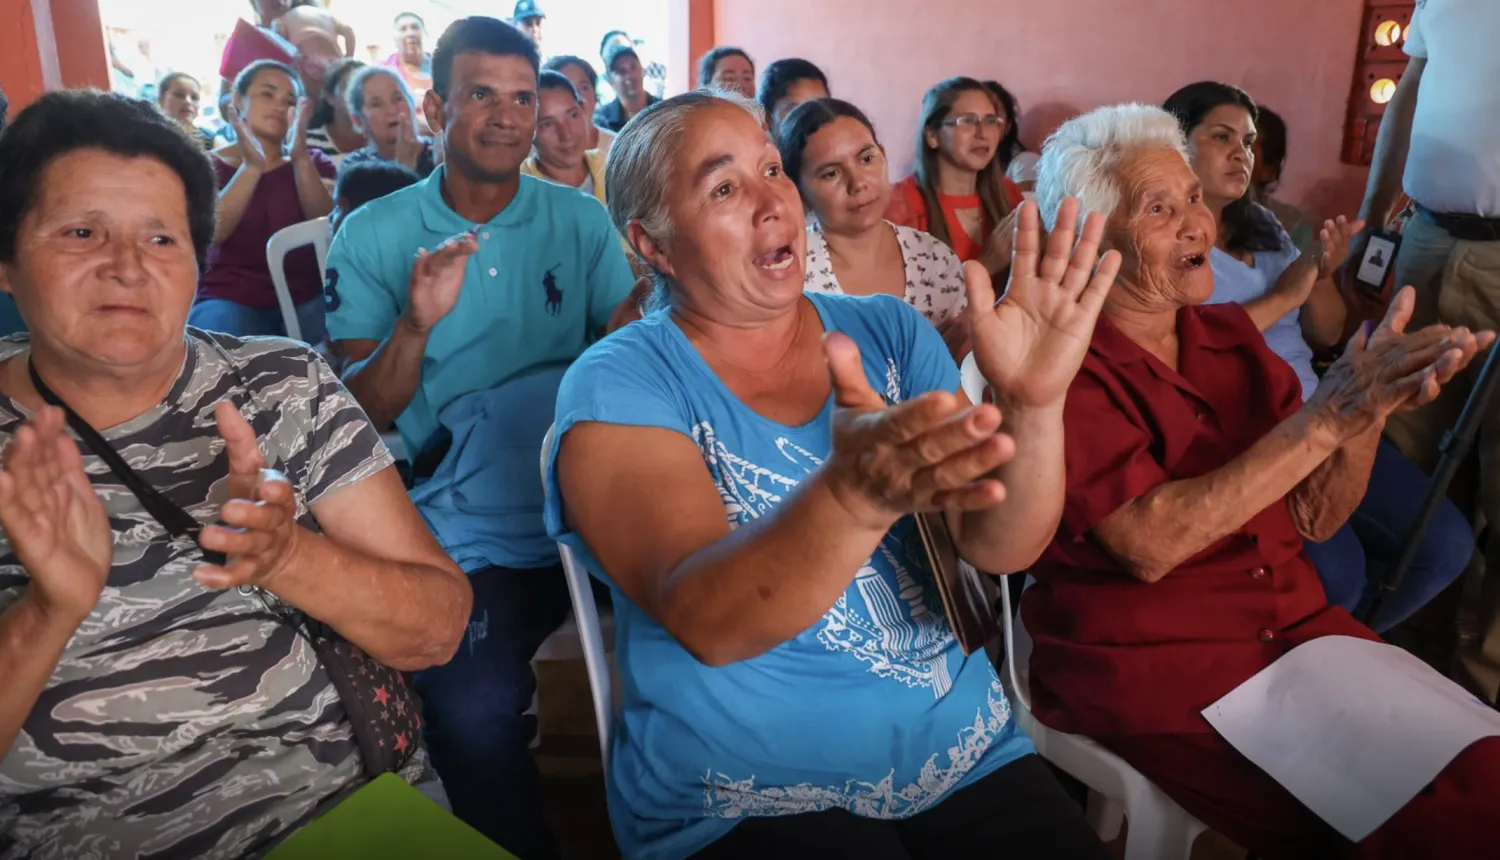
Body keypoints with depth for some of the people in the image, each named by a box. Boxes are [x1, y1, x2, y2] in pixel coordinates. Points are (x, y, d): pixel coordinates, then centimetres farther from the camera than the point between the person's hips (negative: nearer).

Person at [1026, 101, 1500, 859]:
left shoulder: (1231, 334, 8)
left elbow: (1311, 518, 6)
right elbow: (1149, 545, -23)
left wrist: (1367, 407, -13)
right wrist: (1326, 414, -24)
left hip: (1292, 622, 6)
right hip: (1144, 655, -6)